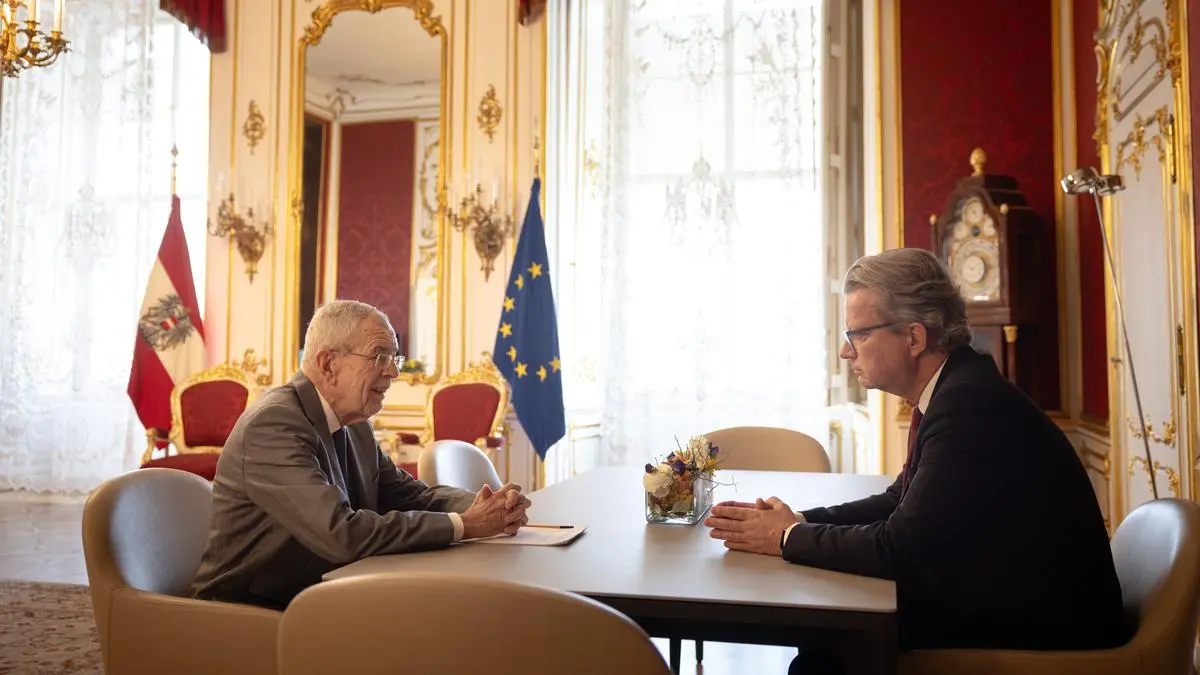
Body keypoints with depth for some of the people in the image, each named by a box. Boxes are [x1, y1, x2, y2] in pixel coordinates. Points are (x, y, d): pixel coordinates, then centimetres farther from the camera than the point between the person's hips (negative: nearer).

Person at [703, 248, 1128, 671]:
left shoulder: (970, 401, -25)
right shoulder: (957, 390, 4)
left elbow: (899, 548, -26)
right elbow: (901, 501, 10)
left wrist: (788, 537, -13)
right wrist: (799, 522, -3)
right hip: (998, 603, 8)